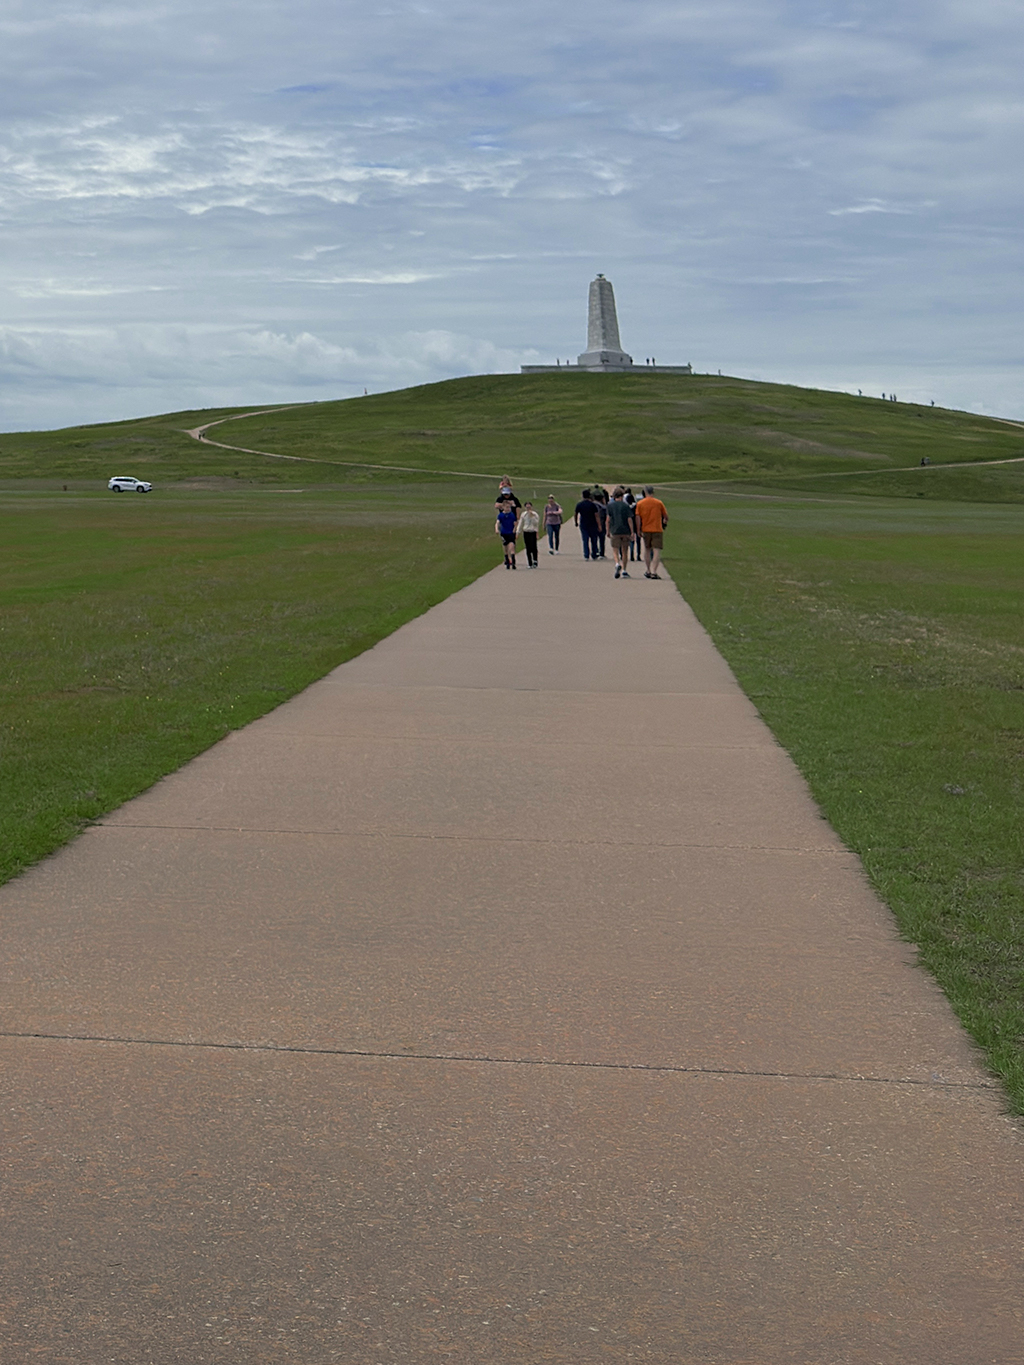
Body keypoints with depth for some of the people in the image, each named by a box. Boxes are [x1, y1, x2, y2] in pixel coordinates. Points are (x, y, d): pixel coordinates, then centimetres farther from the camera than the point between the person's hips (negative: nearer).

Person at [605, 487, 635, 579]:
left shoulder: (610, 505, 1)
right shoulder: (626, 506, -1)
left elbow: (608, 519, 0)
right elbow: (629, 519, -5)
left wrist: (608, 531, 8)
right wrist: (632, 532, -3)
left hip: (615, 531, 0)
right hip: (625, 531, 0)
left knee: (615, 550, 5)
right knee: (624, 551, 8)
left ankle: (617, 564, -23)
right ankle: (624, 571, 9)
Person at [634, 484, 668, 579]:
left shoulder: (640, 504, -1)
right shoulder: (659, 503, -2)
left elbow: (638, 518, -5)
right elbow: (666, 516, 5)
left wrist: (639, 530, 1)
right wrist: (665, 521, 27)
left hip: (645, 530, 2)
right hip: (657, 529, -2)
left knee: (647, 549, 18)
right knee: (657, 551, -5)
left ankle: (648, 571, 22)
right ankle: (654, 571, -16)